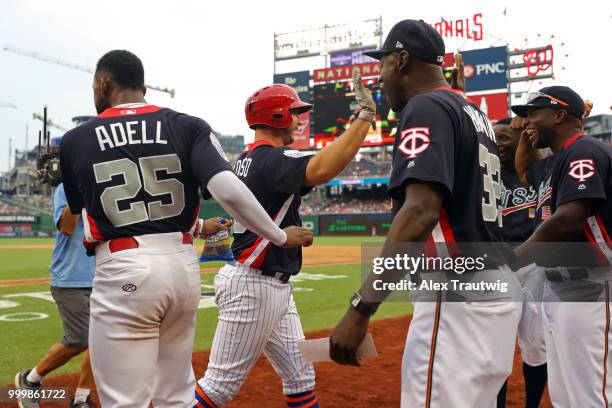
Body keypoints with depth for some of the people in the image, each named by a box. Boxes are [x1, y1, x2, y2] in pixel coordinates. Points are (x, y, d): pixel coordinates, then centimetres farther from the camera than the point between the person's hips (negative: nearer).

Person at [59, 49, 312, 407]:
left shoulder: (75, 141, 5)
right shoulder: (187, 126, 3)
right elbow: (228, 190, -13)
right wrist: (280, 236, 1)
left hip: (123, 273, -3)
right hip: (184, 267, 3)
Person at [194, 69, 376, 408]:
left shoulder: (247, 159, 12)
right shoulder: (271, 158, -17)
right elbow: (321, 170, -35)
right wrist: (365, 116, -32)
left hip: (275, 287, 10)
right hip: (252, 287, -10)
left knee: (300, 378, 14)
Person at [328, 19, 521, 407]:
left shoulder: (426, 107, -10)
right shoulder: (476, 114, 18)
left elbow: (421, 211, -24)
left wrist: (361, 307, -28)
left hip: (458, 297, -10)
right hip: (499, 289, 10)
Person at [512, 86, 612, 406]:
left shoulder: (585, 151, -13)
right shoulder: (555, 161, 17)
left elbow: (569, 219, -24)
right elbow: (524, 172, 39)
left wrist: (512, 260, -20)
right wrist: (527, 137, 21)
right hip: (556, 289, 10)